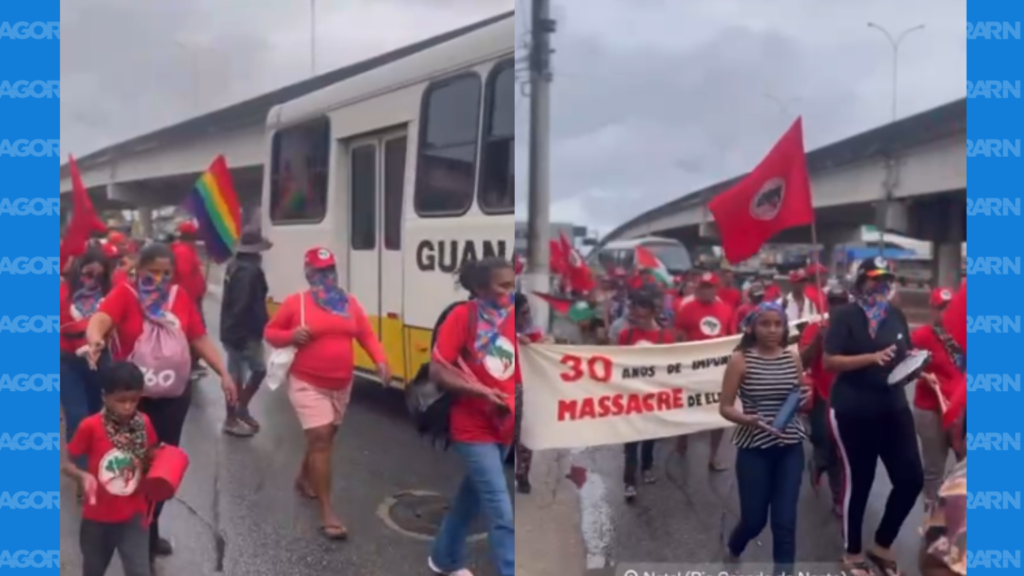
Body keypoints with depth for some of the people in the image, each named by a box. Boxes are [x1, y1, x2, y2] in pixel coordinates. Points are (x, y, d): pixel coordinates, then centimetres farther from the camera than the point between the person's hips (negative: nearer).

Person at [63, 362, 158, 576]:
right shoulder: (90, 427, -17)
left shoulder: (143, 424, -8)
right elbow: (67, 464, -9)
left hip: (133, 515, 0)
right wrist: (82, 476, -28)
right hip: (97, 516, 0)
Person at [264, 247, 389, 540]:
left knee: (326, 437, 21)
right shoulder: (295, 302, -7)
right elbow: (270, 332, 1)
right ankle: (327, 512, -6)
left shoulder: (350, 302, 3)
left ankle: (303, 478, 50)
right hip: (307, 385, -5)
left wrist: (381, 361, -14)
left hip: (341, 385, 5)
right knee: (320, 439, -11)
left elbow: (366, 334, 2)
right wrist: (291, 335, -21)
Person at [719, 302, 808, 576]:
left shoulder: (794, 359, 3)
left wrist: (805, 400, -8)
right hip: (754, 449, -2)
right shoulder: (740, 360, -8)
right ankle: (733, 552, 42)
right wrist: (748, 419, -25)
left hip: (790, 449, 3)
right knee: (754, 519, 8)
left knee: (785, 522, -1)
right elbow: (725, 407, -7)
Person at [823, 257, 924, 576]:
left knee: (912, 479, 4)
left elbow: (904, 356, 20)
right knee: (858, 481, 5)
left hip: (893, 406, 6)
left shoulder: (897, 315, 11)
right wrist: (872, 357, -23)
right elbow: (830, 361, -14)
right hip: (854, 410, -6)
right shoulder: (844, 315, -7)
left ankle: (882, 545, 26)